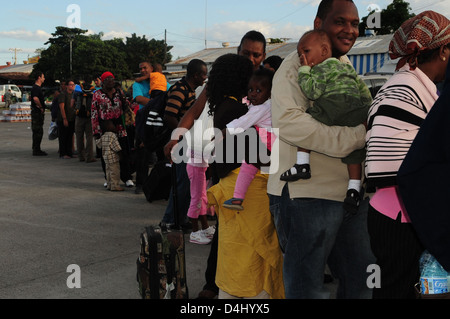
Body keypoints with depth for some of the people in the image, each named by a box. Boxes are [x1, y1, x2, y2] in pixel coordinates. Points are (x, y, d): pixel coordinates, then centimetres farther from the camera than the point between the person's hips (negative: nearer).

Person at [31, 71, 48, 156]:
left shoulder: (38, 87, 18)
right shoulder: (36, 87, -15)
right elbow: (35, 98, -31)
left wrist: (42, 108, 18)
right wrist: (41, 107, -20)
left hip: (39, 112, 11)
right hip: (37, 112, -11)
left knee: (37, 132, 14)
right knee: (38, 132, -8)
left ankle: (36, 149, 20)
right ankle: (36, 150, -6)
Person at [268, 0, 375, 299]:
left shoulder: (346, 65, 19)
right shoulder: (299, 63, -8)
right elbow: (288, 121, -24)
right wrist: (356, 136, -23)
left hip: (350, 192, 8)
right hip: (307, 192, -8)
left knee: (362, 281, 15)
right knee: (306, 286, 4)